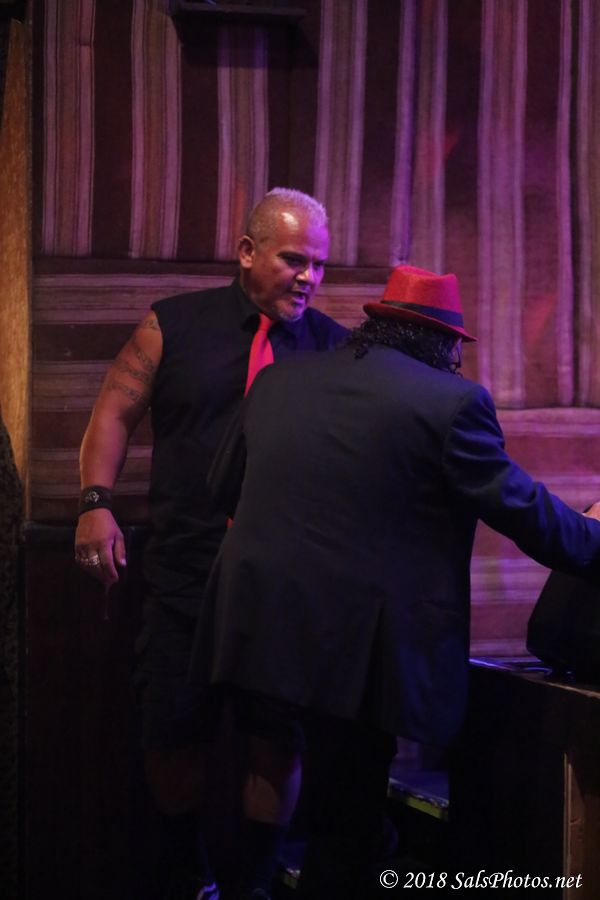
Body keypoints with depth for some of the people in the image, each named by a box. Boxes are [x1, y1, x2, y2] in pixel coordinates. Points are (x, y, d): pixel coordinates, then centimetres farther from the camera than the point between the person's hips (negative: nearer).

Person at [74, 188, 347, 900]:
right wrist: (97, 502, -8)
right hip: (185, 574, 0)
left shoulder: (333, 347, 4)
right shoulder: (174, 326, 4)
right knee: (170, 736, 5)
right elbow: (114, 414, 5)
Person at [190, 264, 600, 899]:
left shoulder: (277, 381, 10)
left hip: (256, 631, 6)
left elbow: (225, 487, 20)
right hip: (358, 650, -5)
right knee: (346, 822, 6)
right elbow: (521, 508, -5)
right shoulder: (452, 402, -8)